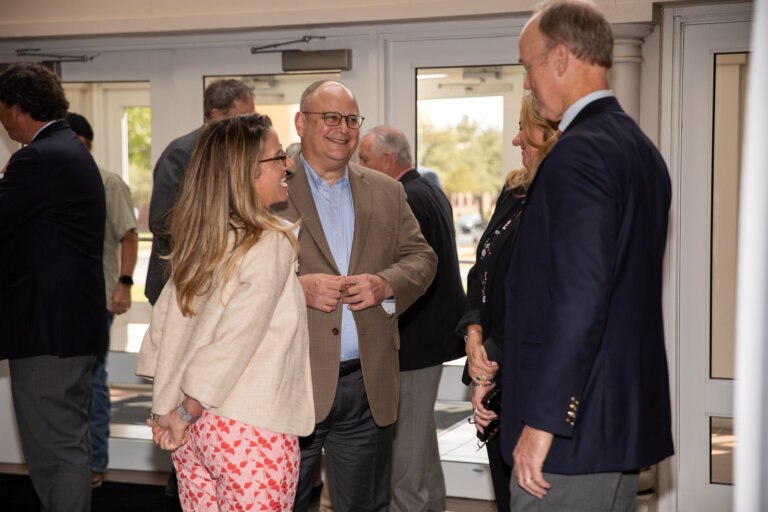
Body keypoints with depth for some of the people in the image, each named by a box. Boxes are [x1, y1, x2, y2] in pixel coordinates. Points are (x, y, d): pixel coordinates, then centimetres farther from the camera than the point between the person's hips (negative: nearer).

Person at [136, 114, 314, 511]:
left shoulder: (198, 239, 4)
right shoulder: (271, 244, -15)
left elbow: (164, 324, 7)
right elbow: (233, 342, -18)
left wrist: (167, 410, 10)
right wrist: (184, 413, -10)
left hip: (195, 425, 7)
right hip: (251, 432, -7)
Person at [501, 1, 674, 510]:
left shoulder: (579, 152, -17)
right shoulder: (639, 147, 13)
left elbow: (580, 298, -24)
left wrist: (542, 421, -20)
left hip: (574, 426, -10)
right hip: (626, 416, 10)